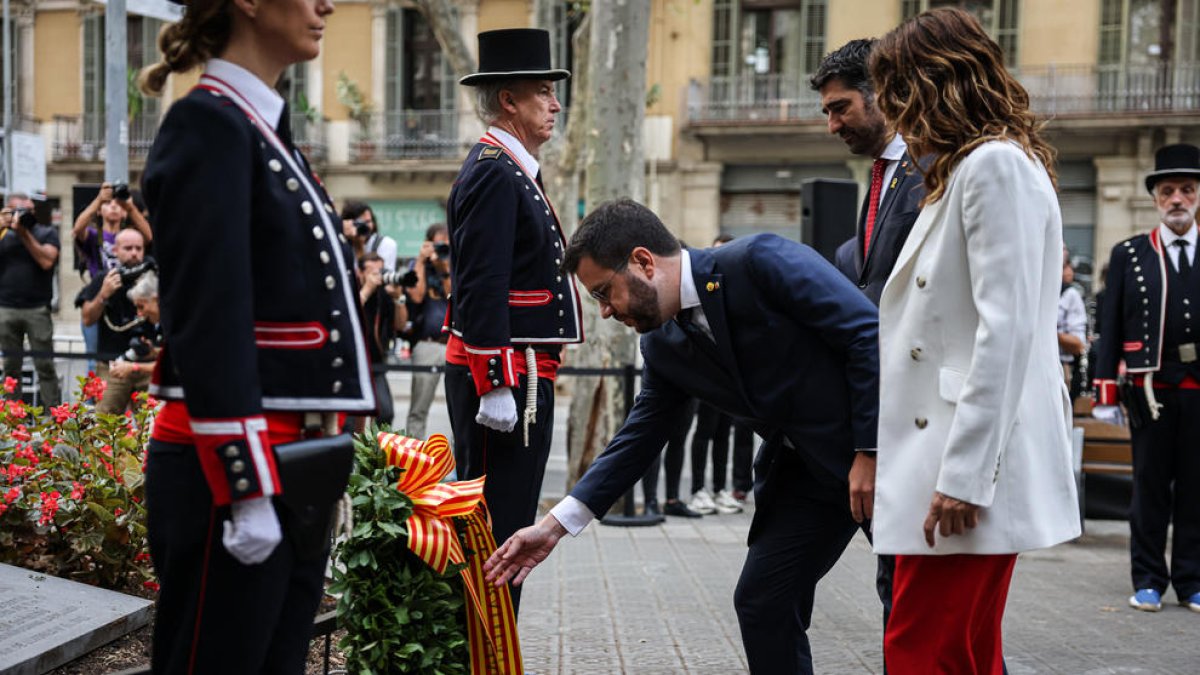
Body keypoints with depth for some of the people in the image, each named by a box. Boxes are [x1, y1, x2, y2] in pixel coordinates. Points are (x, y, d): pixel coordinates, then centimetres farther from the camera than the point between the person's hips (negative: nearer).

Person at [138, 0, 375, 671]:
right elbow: (208, 324, -19)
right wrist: (246, 490, -19)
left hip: (296, 468, 9)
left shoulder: (272, 133, 14)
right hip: (234, 471, -9)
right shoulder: (209, 125, -13)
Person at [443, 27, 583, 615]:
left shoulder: (513, 170, 19)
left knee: (505, 527, 15)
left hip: (519, 374, 11)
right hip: (502, 375, -11)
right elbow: (482, 288, -21)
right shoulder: (492, 173, -14)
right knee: (498, 528, -6)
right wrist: (495, 385, -23)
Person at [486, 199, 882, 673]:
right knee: (762, 602, 3)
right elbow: (638, 438, 6)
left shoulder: (760, 260, -20)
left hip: (882, 446, -6)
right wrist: (555, 524, 0)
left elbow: (868, 334, -20)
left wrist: (870, 451, -20)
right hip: (806, 469, 7)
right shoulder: (664, 347, 1)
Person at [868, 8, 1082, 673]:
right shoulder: (963, 171, 21)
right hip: (950, 464, 10)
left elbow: (1006, 329, -18)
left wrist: (964, 476, -20)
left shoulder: (996, 166, -10)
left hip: (972, 469, -10)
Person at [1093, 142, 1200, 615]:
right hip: (1151, 386, -1)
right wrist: (1105, 393, -1)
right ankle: (1148, 581, 14)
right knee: (1150, 486, 5)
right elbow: (1111, 328, 4)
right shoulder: (1128, 254, 6)